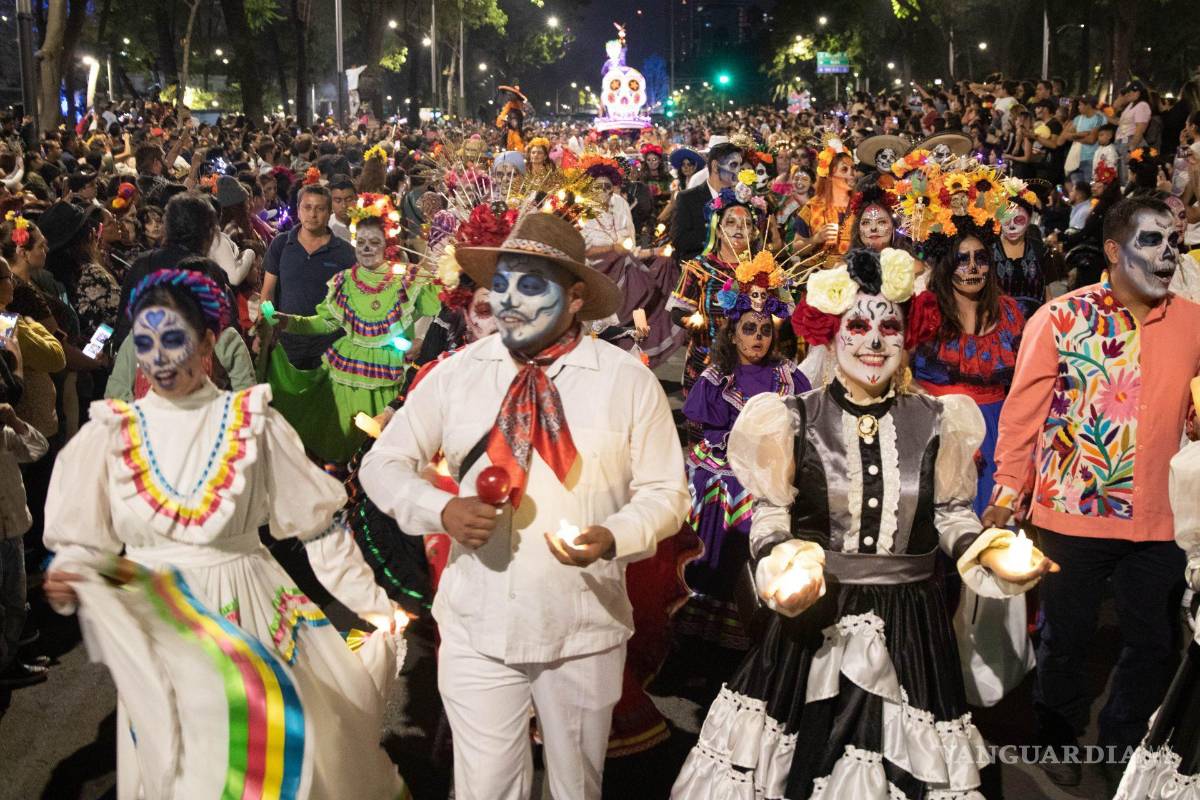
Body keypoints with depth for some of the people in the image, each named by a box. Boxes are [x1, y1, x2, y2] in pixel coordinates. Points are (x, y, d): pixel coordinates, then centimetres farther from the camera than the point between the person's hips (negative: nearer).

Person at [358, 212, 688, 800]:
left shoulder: (628, 380, -5)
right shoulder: (456, 372, 0)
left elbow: (665, 492, -1)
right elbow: (383, 464, 5)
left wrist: (613, 537, -22)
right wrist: (442, 510, -15)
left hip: (585, 628, -1)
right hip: (477, 625, 1)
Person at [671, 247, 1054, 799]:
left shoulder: (936, 421, 2)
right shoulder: (794, 419, -3)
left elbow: (952, 515, 8)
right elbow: (770, 515, -2)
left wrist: (992, 554, -12)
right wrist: (780, 564, -22)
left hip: (908, 626, 2)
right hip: (810, 621, -1)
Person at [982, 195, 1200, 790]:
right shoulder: (1061, 317, -6)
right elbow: (1023, 409, -4)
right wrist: (1008, 490, -6)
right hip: (1071, 513, -3)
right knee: (1066, 640, 13)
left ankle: (1121, 747, 37)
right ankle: (1058, 742, 36)